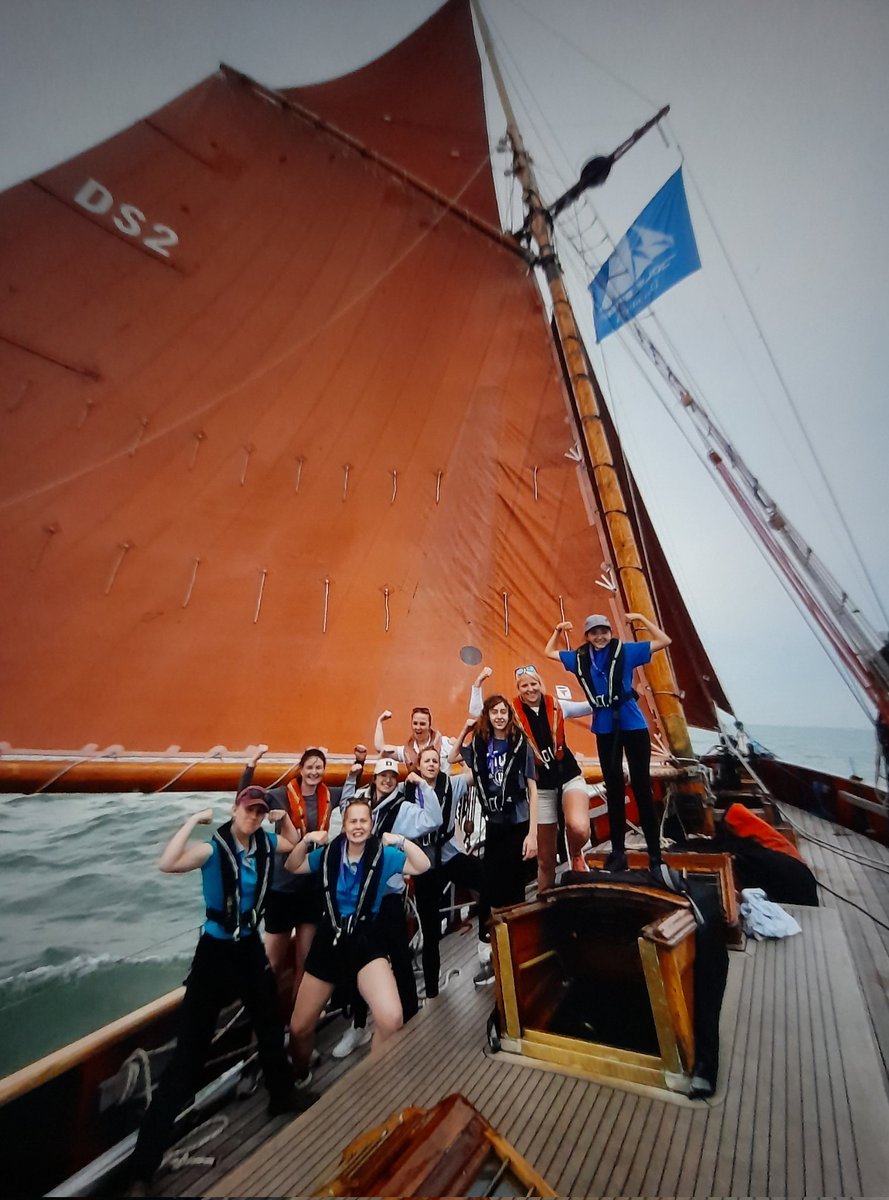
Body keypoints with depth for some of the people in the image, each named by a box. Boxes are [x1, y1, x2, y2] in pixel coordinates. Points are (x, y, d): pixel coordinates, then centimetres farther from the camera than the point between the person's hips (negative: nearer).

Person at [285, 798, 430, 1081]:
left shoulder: (383, 854, -11)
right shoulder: (329, 852, -4)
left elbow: (422, 866, -16)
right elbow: (293, 867, 6)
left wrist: (401, 841, -31)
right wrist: (306, 840, -13)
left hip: (367, 940, -2)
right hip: (330, 938, 3)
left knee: (391, 1020, -21)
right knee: (299, 1027, 12)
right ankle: (299, 1077, 47)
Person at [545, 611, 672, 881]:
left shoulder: (625, 650, -5)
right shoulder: (580, 658, 2)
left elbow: (664, 641, -1)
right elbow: (549, 653, 14)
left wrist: (641, 618, -8)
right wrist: (558, 630, 5)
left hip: (633, 726, -3)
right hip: (604, 729, 3)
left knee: (642, 790, 3)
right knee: (614, 790, 14)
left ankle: (656, 859, 15)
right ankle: (618, 852, 27)